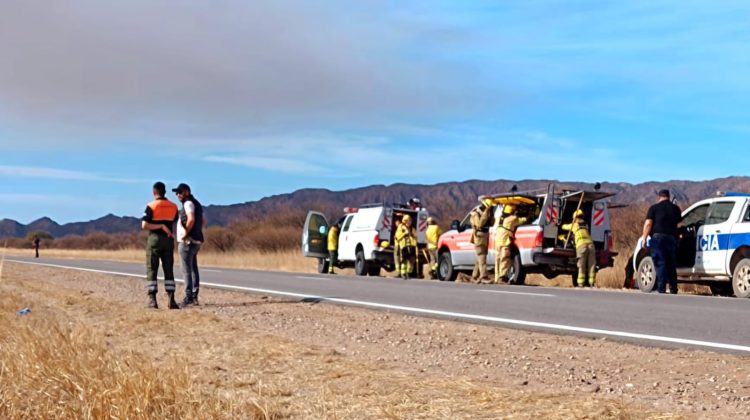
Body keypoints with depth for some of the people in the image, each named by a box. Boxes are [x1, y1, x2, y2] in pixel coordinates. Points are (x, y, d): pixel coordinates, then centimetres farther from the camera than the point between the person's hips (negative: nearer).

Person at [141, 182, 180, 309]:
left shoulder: (151, 206, -8)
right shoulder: (173, 206, 5)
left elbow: (144, 225, -16)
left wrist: (161, 226, -10)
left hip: (154, 239, -3)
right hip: (168, 240, 4)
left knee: (151, 270, 1)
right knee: (169, 270, 6)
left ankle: (152, 299, -5)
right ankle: (171, 300, 0)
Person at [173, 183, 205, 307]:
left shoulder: (188, 203, -11)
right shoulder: (196, 203, 19)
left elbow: (191, 219, -27)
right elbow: (203, 221, 27)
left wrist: (185, 233, -17)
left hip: (187, 241, -10)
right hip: (196, 241, 10)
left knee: (187, 270, -10)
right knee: (193, 269, 11)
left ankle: (188, 297, -13)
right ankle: (194, 297, 13)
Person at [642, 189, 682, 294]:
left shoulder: (654, 208, 2)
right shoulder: (675, 208, 13)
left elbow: (648, 224, -6)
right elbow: (679, 225, 10)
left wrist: (644, 239, -5)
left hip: (658, 238, -4)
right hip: (672, 238, 4)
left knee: (660, 265, -7)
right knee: (671, 266, 11)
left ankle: (661, 290, -15)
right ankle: (673, 291, 13)